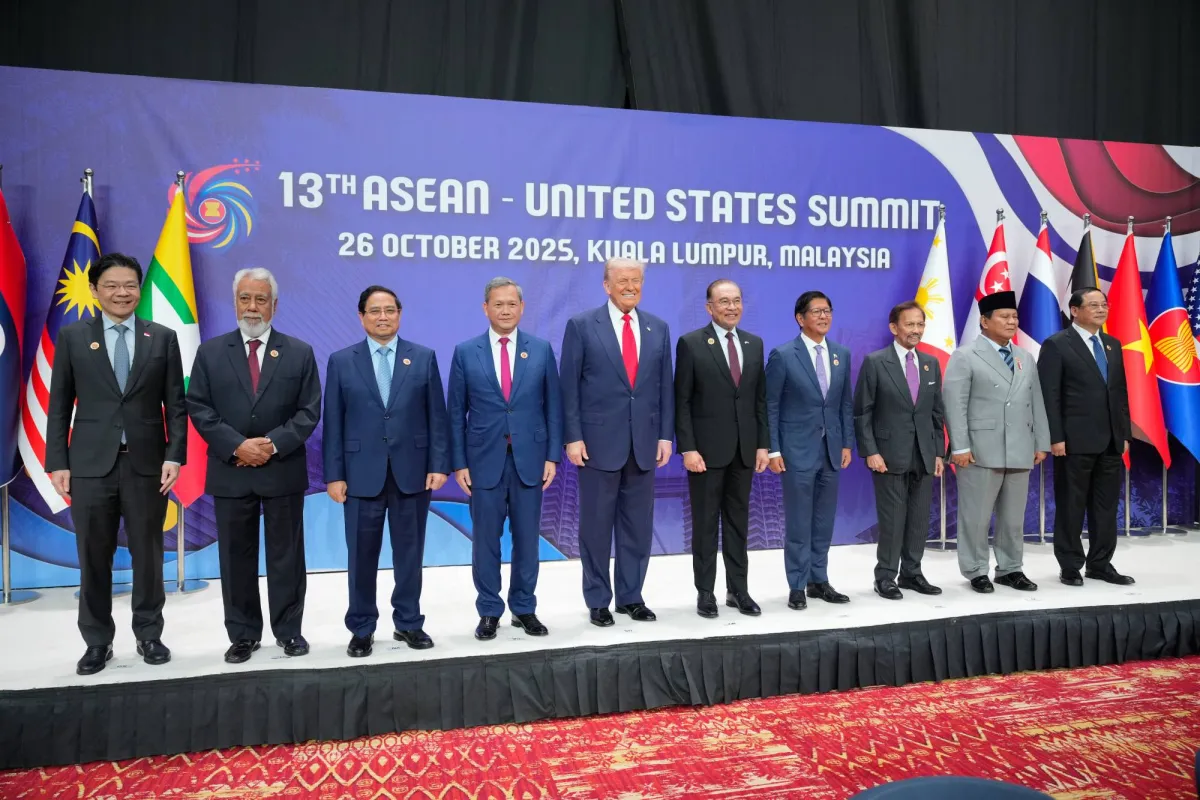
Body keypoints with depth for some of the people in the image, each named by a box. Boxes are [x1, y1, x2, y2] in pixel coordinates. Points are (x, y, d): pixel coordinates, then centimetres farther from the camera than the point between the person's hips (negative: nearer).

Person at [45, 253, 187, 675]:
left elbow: (175, 405, 3)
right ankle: (97, 642, 21)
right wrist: (57, 462, -2)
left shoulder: (163, 338, 5)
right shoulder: (72, 336, 5)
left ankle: (149, 635, 22)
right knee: (94, 558, 7)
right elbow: (59, 406, 4)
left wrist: (174, 455, -6)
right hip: (91, 465, 0)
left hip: (146, 464, 0)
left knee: (148, 555, 8)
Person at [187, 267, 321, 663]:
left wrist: (274, 444, -15)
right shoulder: (210, 352, 6)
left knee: (286, 555, 6)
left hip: (283, 470, -1)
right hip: (230, 472, 1)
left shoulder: (300, 353, 4)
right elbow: (199, 408, 0)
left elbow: (309, 411, -1)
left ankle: (289, 630, 18)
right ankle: (242, 634, 19)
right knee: (236, 557, 8)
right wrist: (236, 446, -13)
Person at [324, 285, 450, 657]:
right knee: (362, 555, 7)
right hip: (362, 474, 0)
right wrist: (334, 474, -3)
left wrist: (439, 465, -5)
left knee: (409, 552, 10)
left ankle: (408, 623, 23)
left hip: (412, 471, 1)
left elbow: (436, 416, 2)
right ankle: (361, 629, 21)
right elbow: (333, 423, 1)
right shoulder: (341, 361, 4)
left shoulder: (424, 357, 4)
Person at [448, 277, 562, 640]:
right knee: (486, 539, 6)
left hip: (529, 458, 1)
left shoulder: (541, 349, 3)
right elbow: (456, 413, 2)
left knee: (527, 537, 8)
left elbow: (553, 406, 4)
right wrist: (458, 462, -3)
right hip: (485, 460, -1)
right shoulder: (465, 352, 2)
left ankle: (524, 608, 22)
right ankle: (489, 611, 19)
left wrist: (552, 456, -2)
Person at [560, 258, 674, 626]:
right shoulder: (581, 326, -3)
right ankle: (597, 600, 19)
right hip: (599, 440, -3)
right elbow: (569, 386, -4)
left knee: (638, 525, 10)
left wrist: (665, 435, 3)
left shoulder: (658, 328, 8)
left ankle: (631, 596, 23)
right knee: (596, 524, 6)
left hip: (644, 441, 4)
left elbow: (664, 386, 9)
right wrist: (573, 437, -10)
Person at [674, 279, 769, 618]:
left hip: (744, 449, 5)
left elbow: (760, 399, 11)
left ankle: (738, 590, 21)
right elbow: (682, 402, -7)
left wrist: (762, 444, 5)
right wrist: (688, 448, -14)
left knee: (738, 521, 11)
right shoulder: (691, 343, -5)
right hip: (706, 449, -4)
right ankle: (705, 592, 14)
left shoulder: (754, 344, 10)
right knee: (705, 522, 4)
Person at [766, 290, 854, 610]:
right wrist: (773, 450, -11)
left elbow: (846, 403, 13)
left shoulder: (841, 355, 9)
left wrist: (847, 443, 7)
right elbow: (770, 406, -7)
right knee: (798, 523, 1)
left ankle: (819, 581, 22)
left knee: (824, 521, 11)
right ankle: (797, 587, 11)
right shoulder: (783, 355, -7)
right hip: (798, 450, -5)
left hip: (831, 450, 5)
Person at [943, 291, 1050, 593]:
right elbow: (954, 404, -9)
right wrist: (960, 446, -15)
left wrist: (1041, 443, 8)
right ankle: (976, 571, 11)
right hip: (981, 451, -6)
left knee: (1014, 516, 12)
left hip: (1020, 451, 6)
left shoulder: (1025, 358, 17)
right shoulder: (965, 357, -2)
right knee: (976, 516, 0)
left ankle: (1010, 569, 24)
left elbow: (1037, 403, 15)